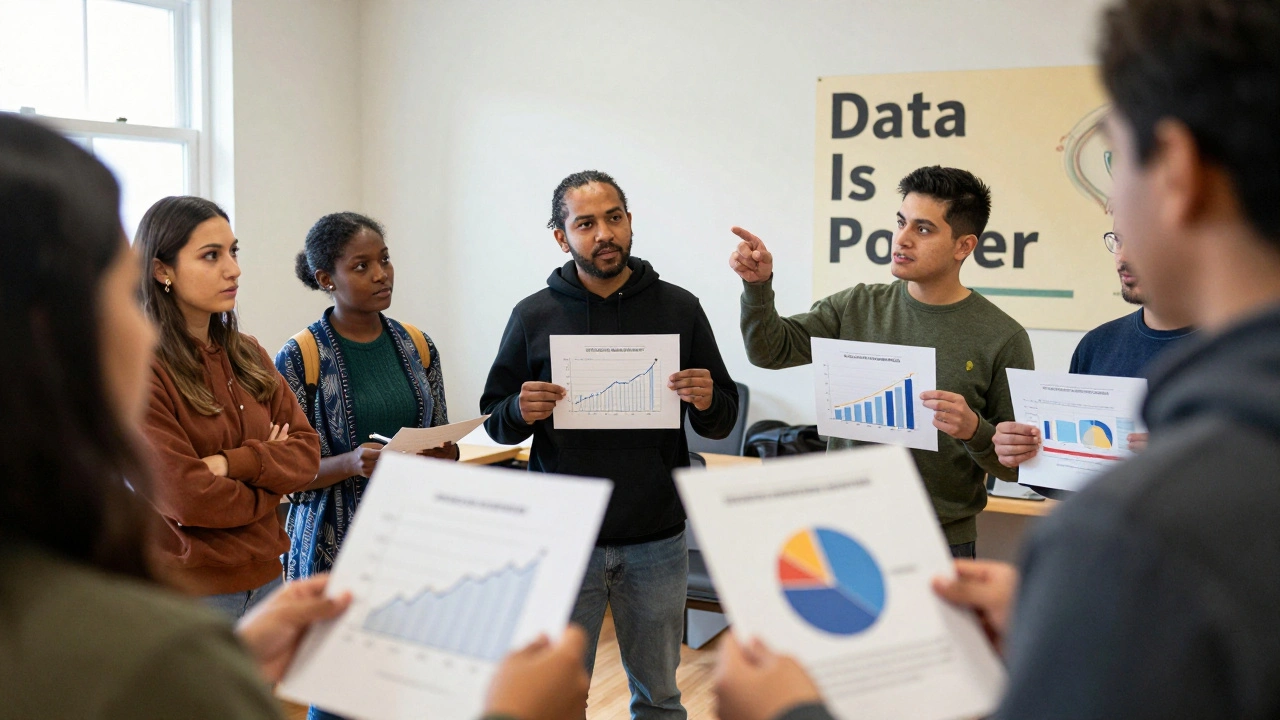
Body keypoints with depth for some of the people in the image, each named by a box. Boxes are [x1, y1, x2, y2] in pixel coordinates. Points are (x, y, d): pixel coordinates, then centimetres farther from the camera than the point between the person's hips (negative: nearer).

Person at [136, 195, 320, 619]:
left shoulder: (247, 355, 9)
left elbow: (308, 452, 3)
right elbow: (185, 497, -19)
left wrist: (233, 463, -15)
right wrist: (269, 469, -2)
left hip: (266, 578, 6)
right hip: (189, 590, -6)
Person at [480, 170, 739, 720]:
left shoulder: (678, 308, 0)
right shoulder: (534, 316, -1)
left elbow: (722, 423, 5)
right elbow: (495, 422, 5)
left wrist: (706, 402, -17)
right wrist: (521, 412, -17)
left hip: (656, 540, 1)